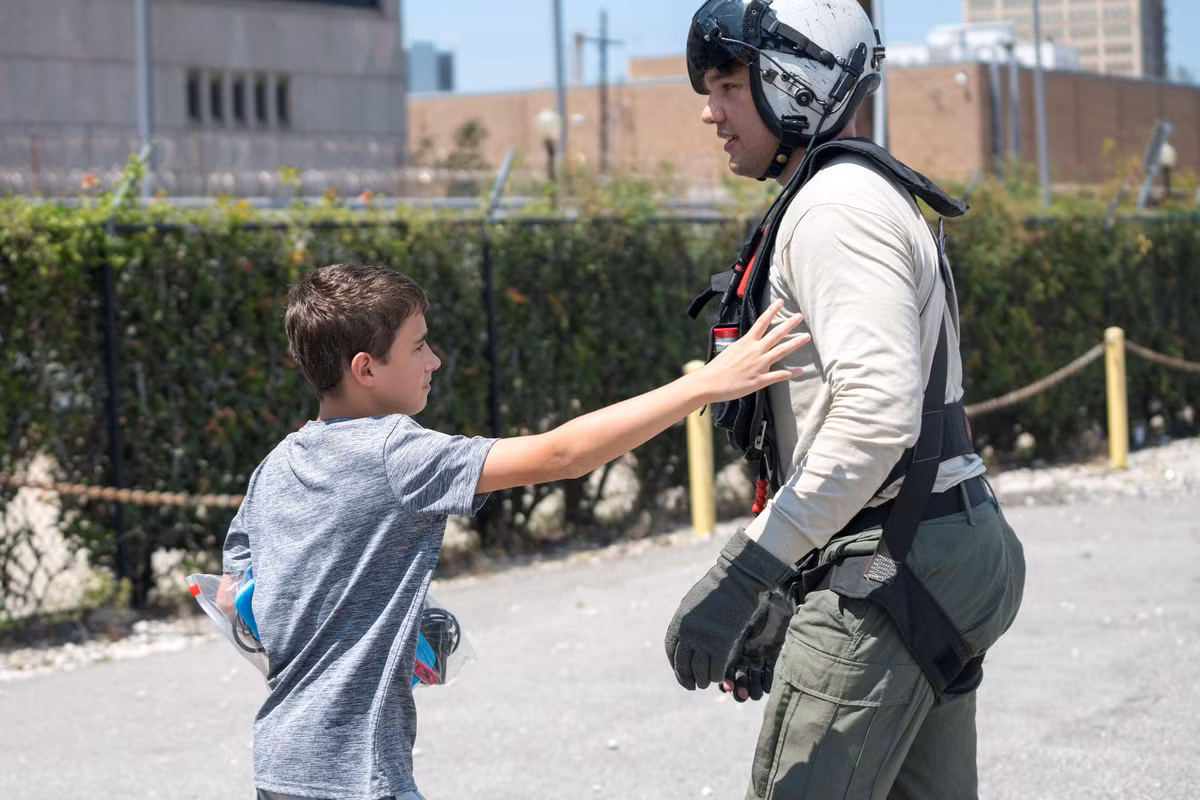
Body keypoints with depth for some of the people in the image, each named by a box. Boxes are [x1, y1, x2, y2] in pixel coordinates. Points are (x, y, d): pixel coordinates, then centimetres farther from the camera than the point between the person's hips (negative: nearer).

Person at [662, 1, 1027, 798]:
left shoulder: (835, 206, -14)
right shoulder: (876, 195, 19)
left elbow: (876, 410, -27)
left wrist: (744, 574, -28)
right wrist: (773, 598, 22)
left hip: (887, 574, -11)